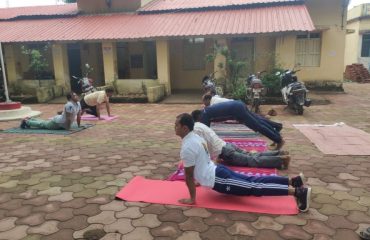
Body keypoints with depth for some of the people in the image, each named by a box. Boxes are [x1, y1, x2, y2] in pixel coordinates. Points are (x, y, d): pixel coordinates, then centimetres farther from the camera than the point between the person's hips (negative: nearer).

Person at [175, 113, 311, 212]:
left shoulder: (187, 148, -19)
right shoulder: (195, 137, 12)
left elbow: (189, 175, -16)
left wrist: (192, 199, -10)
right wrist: (201, 180, 35)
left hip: (217, 179, -9)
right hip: (217, 171, 9)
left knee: (254, 188, -11)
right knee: (253, 181, 12)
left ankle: (298, 192, -14)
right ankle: (293, 180, 15)